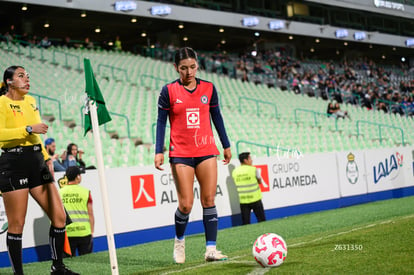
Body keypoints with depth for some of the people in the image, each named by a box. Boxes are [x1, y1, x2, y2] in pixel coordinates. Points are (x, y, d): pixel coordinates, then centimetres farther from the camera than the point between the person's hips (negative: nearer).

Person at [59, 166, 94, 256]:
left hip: (67, 234, 2)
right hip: (84, 232, -1)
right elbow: (90, 214, -1)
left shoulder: (59, 192, 2)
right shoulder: (85, 192, -3)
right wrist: (92, 231, 7)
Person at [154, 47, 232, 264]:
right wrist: (159, 151, -7)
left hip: (207, 151, 3)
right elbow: (161, 122, 0)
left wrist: (226, 145, 16)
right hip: (180, 154, -2)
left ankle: (210, 249, 1)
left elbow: (216, 117, 14)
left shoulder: (208, 88, 5)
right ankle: (179, 240, 21)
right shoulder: (169, 91, -2)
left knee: (209, 201, -2)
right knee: (186, 204, -5)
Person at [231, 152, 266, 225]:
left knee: (245, 223, 4)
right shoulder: (253, 169, -8)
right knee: (261, 220, 7)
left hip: (243, 200, 3)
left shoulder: (235, 172, 2)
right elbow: (260, 182, 5)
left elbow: (237, 184, 11)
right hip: (255, 199, -3)